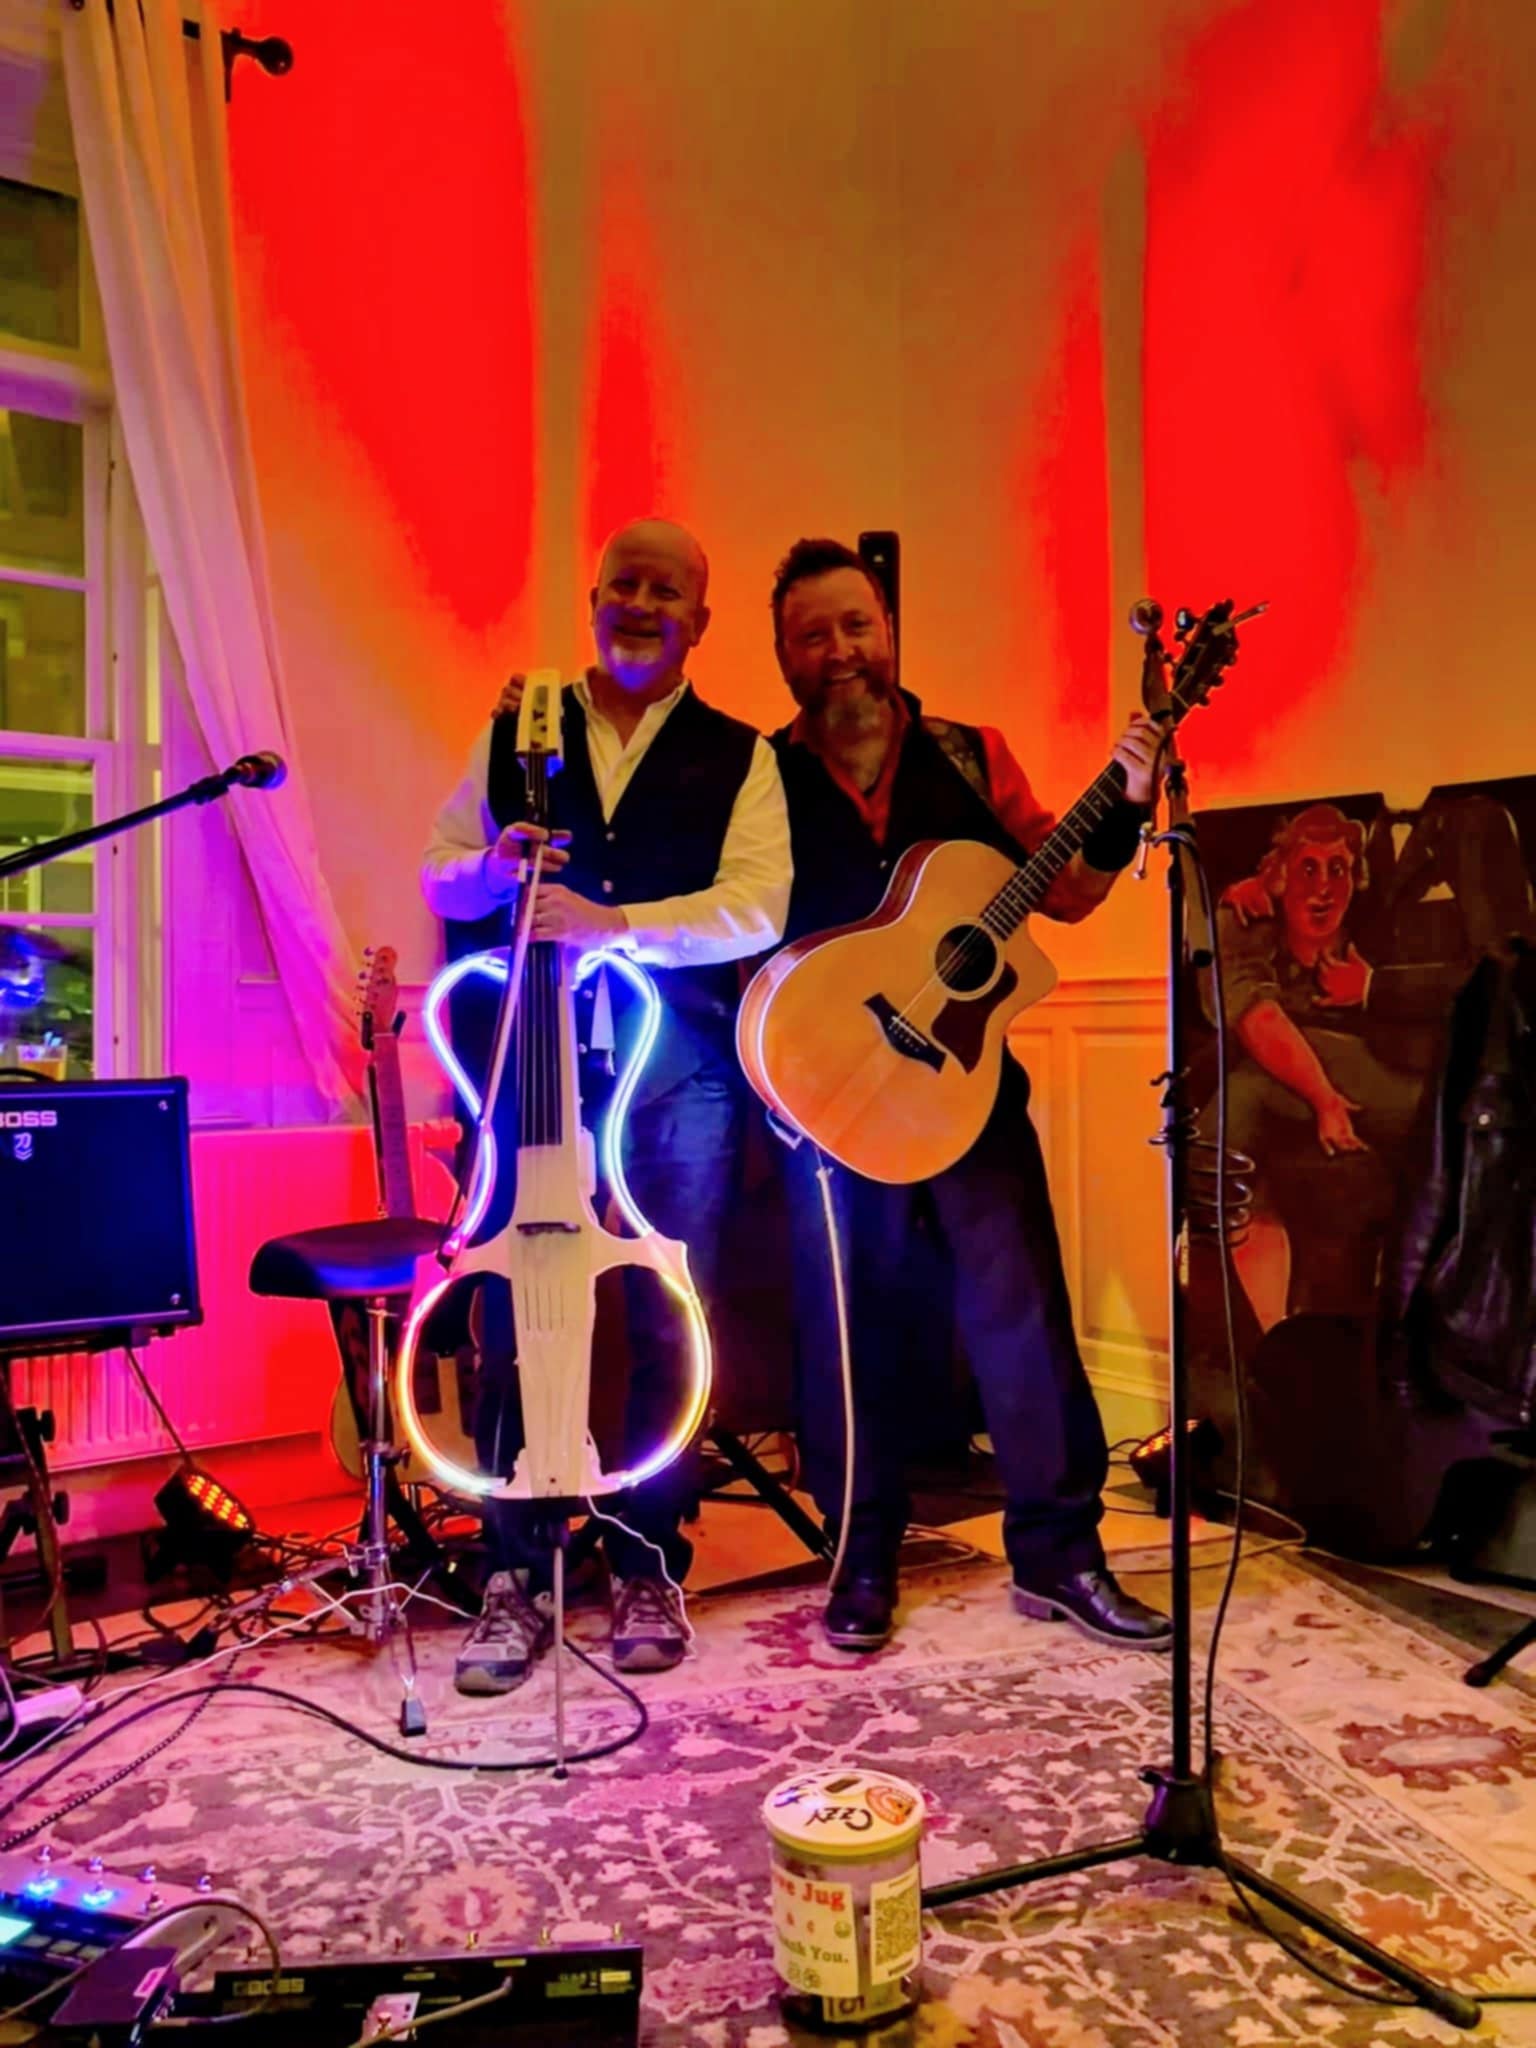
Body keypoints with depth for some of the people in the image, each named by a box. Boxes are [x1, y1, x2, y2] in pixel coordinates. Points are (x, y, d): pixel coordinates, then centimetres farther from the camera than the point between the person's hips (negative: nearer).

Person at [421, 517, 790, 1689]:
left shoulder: (739, 756, 5)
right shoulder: (515, 734, 12)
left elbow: (755, 909, -9)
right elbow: (438, 876, 10)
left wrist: (614, 923, -22)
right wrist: (490, 869, -13)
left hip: (680, 1071, -1)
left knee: (667, 1324, 6)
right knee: (515, 1318, 1)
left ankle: (649, 1569, 22)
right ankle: (516, 1578, 15)